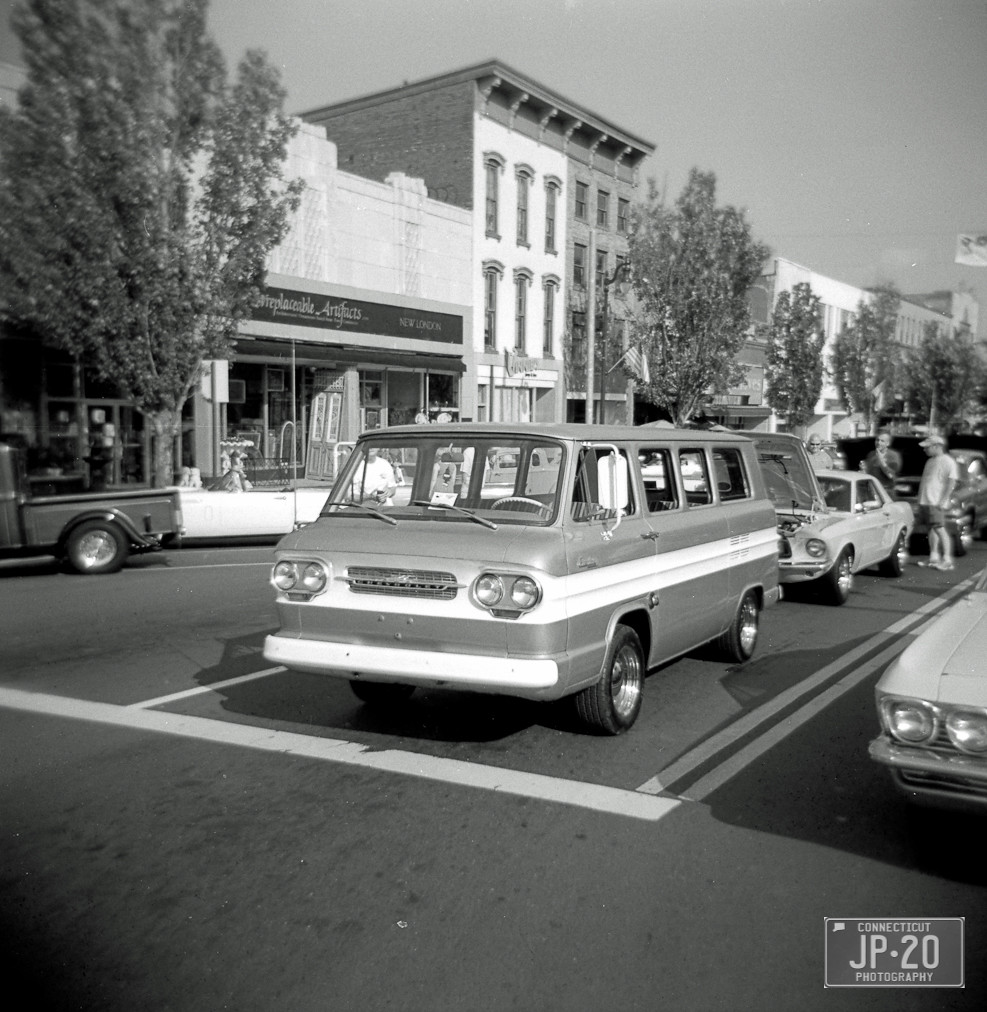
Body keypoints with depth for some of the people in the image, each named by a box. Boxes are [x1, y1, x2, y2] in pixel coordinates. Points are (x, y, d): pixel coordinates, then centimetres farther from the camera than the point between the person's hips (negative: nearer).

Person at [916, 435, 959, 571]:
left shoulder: (948, 462, -7)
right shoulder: (930, 461, 19)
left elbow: (951, 483, -13)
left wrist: (943, 501, -20)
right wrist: (920, 500, 18)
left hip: (936, 503, -8)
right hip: (924, 501, 8)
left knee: (940, 529, -12)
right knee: (931, 529, 10)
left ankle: (947, 560, -12)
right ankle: (934, 557, 15)